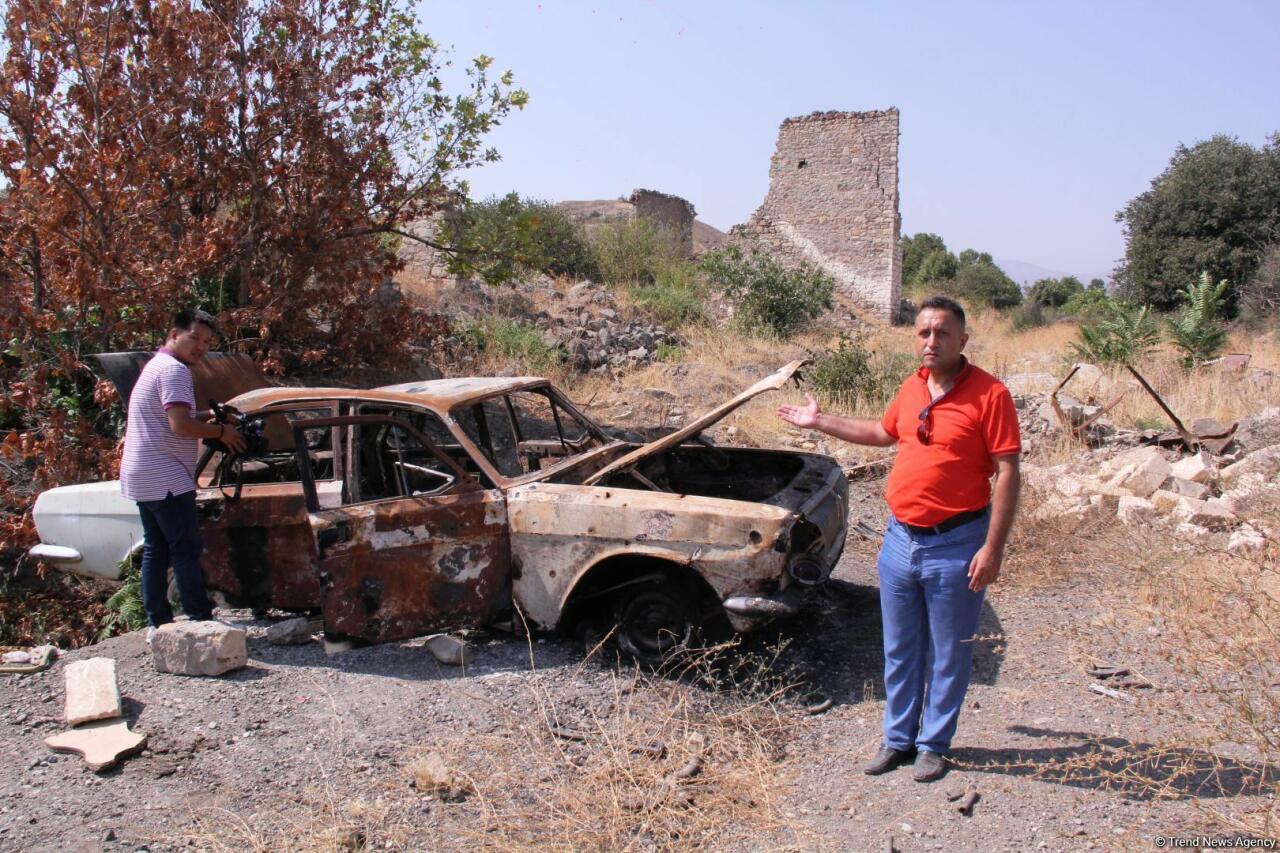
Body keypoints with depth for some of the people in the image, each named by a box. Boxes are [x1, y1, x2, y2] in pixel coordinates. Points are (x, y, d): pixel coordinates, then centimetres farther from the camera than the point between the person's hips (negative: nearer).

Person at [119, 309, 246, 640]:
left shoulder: (156, 365, 20)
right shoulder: (174, 370, -13)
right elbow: (181, 425, -23)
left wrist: (211, 428, 12)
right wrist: (221, 432, -10)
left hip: (142, 476, 10)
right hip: (165, 478, -10)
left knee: (156, 549, 12)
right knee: (187, 549, -6)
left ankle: (157, 623, 16)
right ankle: (201, 621, -3)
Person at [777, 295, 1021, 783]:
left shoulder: (989, 394, -13)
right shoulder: (912, 387, 7)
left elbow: (1008, 473, -15)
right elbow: (885, 432, 26)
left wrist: (993, 549, -18)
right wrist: (820, 422, 27)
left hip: (955, 546, -6)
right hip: (900, 539, 6)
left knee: (948, 655, 10)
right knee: (899, 651, 17)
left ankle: (934, 745, 27)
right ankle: (898, 739, 32)